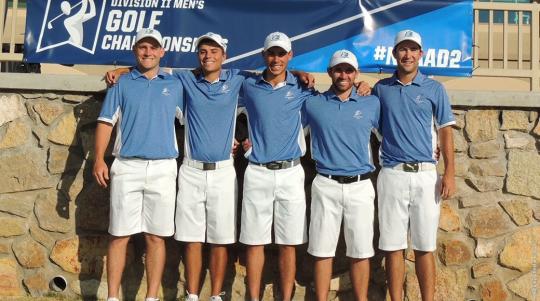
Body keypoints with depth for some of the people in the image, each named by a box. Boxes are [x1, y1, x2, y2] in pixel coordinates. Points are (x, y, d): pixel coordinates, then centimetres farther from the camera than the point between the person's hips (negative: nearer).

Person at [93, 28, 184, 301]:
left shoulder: (175, 85, 13)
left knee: (156, 236, 3)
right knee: (119, 235, 1)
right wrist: (99, 159, -6)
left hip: (163, 168, 1)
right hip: (127, 167, 0)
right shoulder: (122, 83, 10)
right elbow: (106, 122, 6)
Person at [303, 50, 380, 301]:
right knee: (322, 250, 4)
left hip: (360, 187, 1)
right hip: (325, 186, 0)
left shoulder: (372, 104, 8)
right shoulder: (313, 104, 6)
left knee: (360, 251, 5)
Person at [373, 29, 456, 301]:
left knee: (424, 247, 4)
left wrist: (449, 173, -4)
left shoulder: (434, 89, 6)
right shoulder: (381, 88, 10)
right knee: (393, 246, 3)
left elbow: (445, 132, 4)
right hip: (392, 175, 1)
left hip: (425, 175, -1)